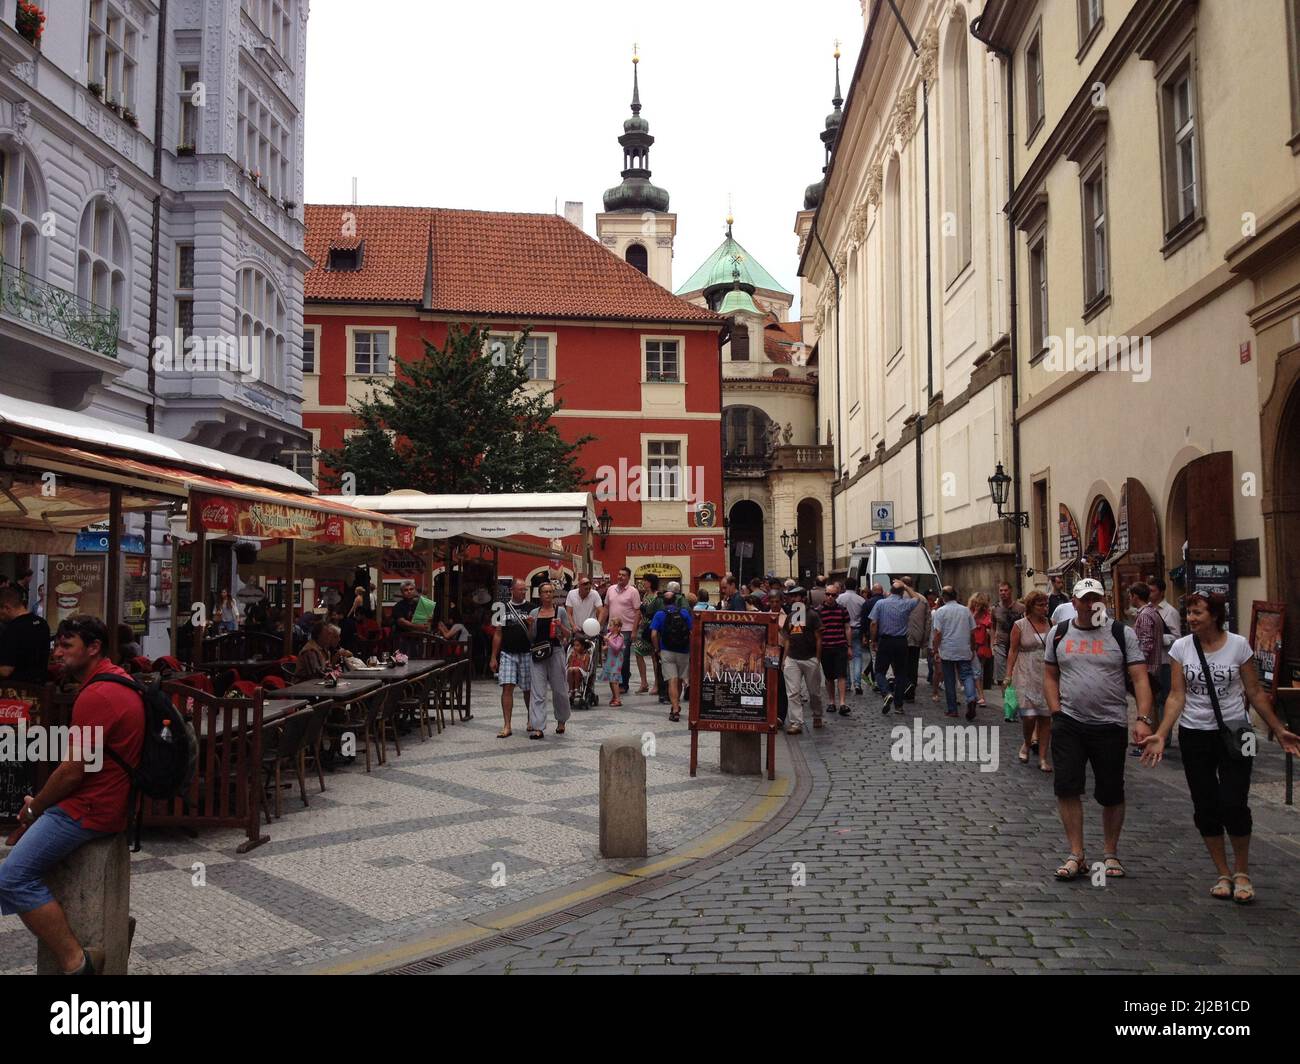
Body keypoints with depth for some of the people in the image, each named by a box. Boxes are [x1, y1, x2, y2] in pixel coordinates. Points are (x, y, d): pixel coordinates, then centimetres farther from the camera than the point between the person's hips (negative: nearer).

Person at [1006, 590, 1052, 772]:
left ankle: (1043, 757, 11)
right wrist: (1008, 675, -4)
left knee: (1045, 717, 2)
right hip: (1026, 676, -3)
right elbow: (1013, 651, 1)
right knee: (1029, 715, -11)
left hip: (1047, 676, 3)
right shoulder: (1020, 625, 0)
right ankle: (1027, 744, 20)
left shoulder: (1050, 625, 8)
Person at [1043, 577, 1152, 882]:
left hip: (1110, 725, -1)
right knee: (1066, 787, -4)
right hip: (1068, 724, 1)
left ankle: (1110, 854, 25)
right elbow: (1050, 676, 13)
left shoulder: (1122, 634, -1)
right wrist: (1056, 712, 1)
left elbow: (1140, 679, -6)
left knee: (1111, 793, 7)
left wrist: (1143, 719, -17)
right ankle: (1076, 855, 7)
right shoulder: (1059, 633, 7)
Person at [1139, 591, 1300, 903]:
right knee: (1206, 807, 6)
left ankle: (1242, 872, 13)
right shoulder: (1181, 647, -2)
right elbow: (1177, 697, -4)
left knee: (1234, 805, -8)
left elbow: (1255, 693, 3)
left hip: (1234, 733, -2)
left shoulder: (1238, 645, -5)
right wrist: (1160, 735, -14)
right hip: (1195, 735, 2)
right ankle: (1223, 874, 21)